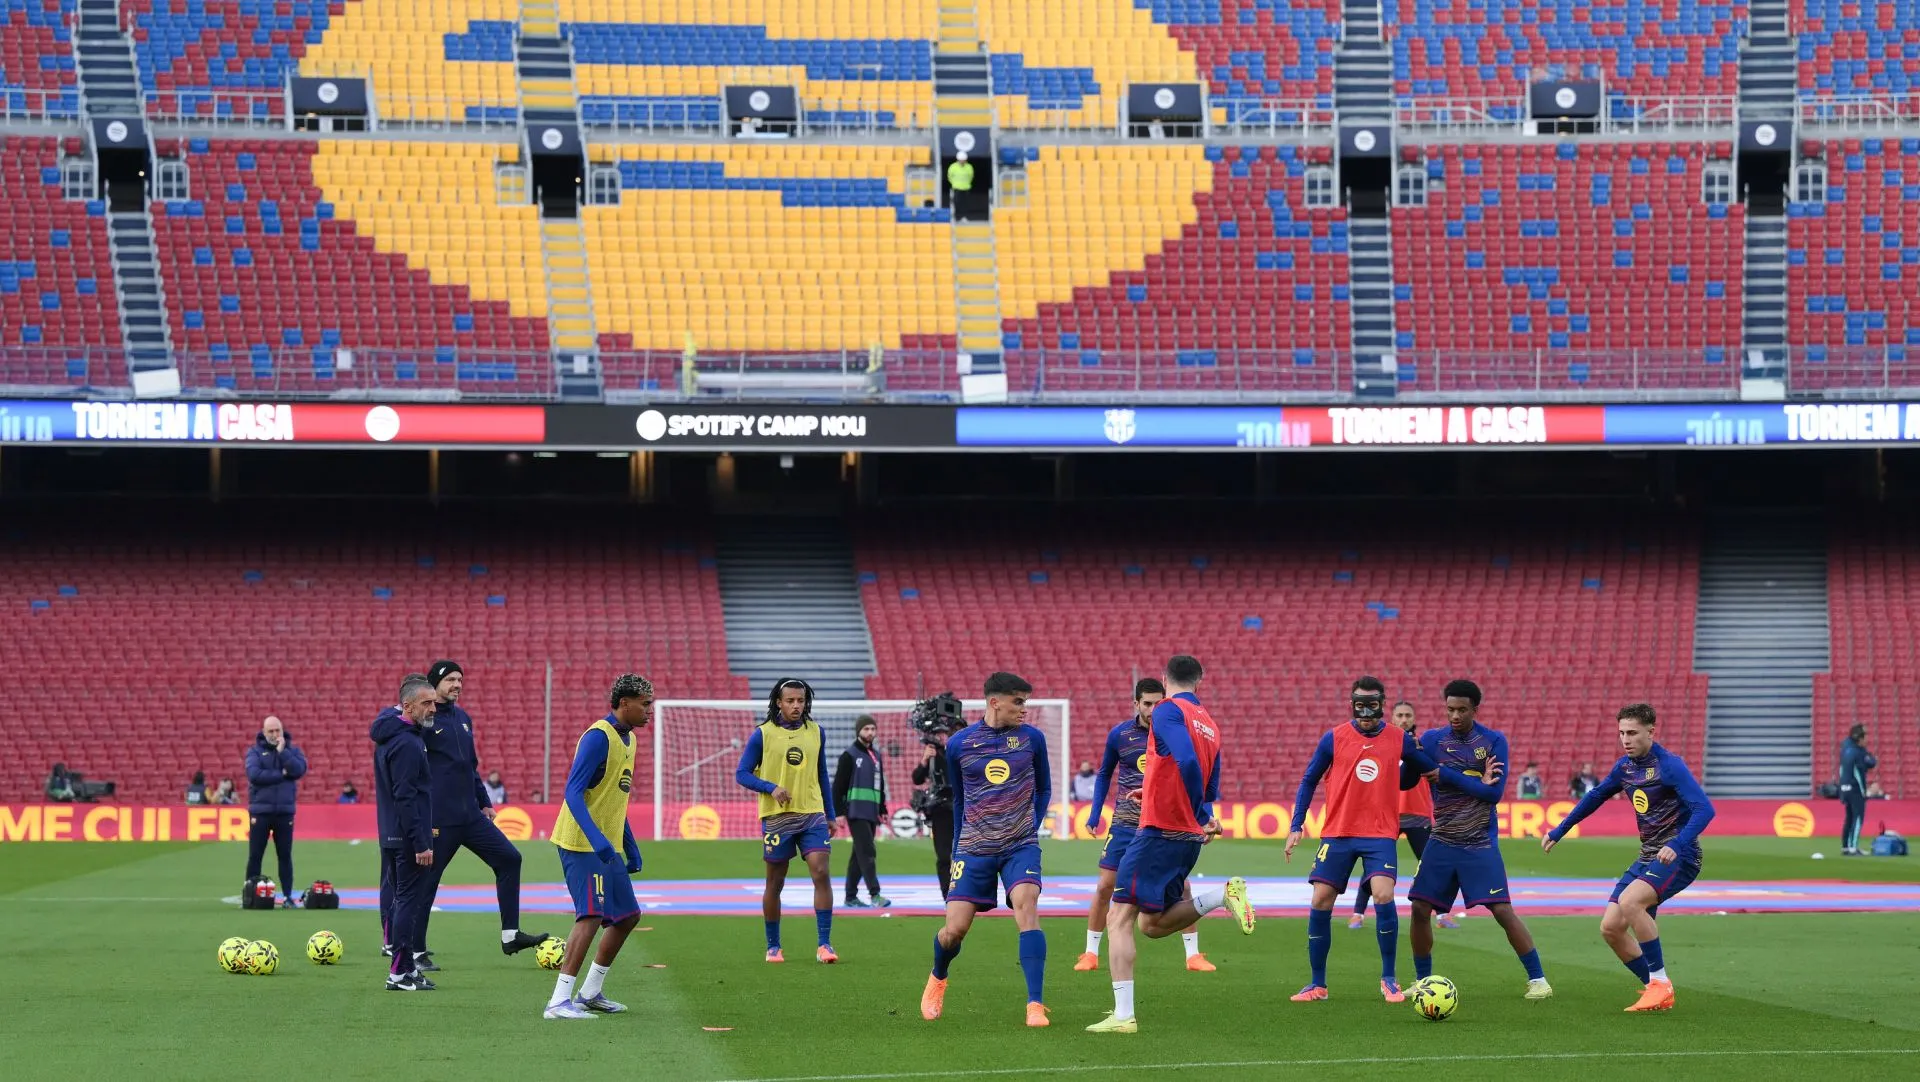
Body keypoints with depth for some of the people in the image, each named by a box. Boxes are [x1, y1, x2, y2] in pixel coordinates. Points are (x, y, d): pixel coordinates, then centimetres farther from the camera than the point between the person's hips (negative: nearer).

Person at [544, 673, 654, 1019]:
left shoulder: (627, 739, 14)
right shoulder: (599, 737, -16)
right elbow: (573, 793, -23)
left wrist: (631, 849, 21)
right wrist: (597, 839, -33)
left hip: (608, 849, 10)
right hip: (583, 845, -10)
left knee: (628, 916, 13)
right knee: (592, 916, -17)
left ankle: (590, 993, 23)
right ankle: (559, 1001, -17)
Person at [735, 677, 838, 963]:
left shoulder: (816, 733, 8)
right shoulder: (763, 734, -3)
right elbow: (742, 774, -2)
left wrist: (830, 815, 17)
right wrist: (771, 788, -18)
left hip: (812, 814, 2)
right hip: (776, 817, -2)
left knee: (822, 873, -13)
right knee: (775, 883, 6)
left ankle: (824, 945, -10)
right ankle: (773, 947, 19)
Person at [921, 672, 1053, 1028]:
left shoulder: (1032, 738, 1)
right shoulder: (959, 744, 0)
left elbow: (1044, 788, 15)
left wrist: (1033, 824, 4)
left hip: (1020, 845, 0)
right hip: (974, 848, 0)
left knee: (1026, 906, -24)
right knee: (954, 930, -2)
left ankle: (1035, 1004, -23)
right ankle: (938, 978, 34)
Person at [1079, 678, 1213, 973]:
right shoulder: (1119, 734, -2)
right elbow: (1104, 774, 12)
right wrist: (1094, 814, 6)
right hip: (1125, 824, 0)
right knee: (1105, 887, -2)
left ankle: (1193, 955, 5)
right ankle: (1091, 953, 9)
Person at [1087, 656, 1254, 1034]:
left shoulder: (1168, 710, -9)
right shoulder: (1209, 723, 15)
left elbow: (1188, 762, -25)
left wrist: (1202, 816, -17)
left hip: (1160, 832, -8)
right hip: (1189, 838, 8)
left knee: (1120, 919, -4)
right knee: (1153, 924, 18)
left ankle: (1123, 1015, -11)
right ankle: (1223, 895, 1)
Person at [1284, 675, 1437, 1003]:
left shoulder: (1400, 740, 2)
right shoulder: (1334, 738, 1)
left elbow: (1429, 768, 21)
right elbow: (1309, 780, 8)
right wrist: (1296, 826, 3)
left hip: (1381, 834, -1)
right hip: (1337, 834, 1)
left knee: (1383, 895, -20)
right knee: (1320, 902, -4)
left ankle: (1388, 980, -5)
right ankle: (1317, 984, 10)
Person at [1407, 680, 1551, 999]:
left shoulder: (1494, 741, -4)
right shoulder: (1432, 739, 3)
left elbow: (1495, 793, -11)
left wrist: (1447, 775, -14)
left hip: (1480, 845, -3)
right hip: (1442, 841, 3)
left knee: (1502, 910, -10)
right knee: (1420, 908, -2)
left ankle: (1537, 979, -1)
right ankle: (1422, 981, 14)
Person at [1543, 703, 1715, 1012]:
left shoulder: (1669, 766, -16)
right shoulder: (1625, 766, 8)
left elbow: (1704, 809, -26)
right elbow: (1595, 796, 25)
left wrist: (1676, 845, -39)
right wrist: (1559, 831, 27)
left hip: (1677, 857, -8)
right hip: (1647, 859, 8)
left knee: (1629, 901, -31)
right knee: (1610, 928, -2)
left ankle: (1661, 984, -20)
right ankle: (1655, 989, 11)